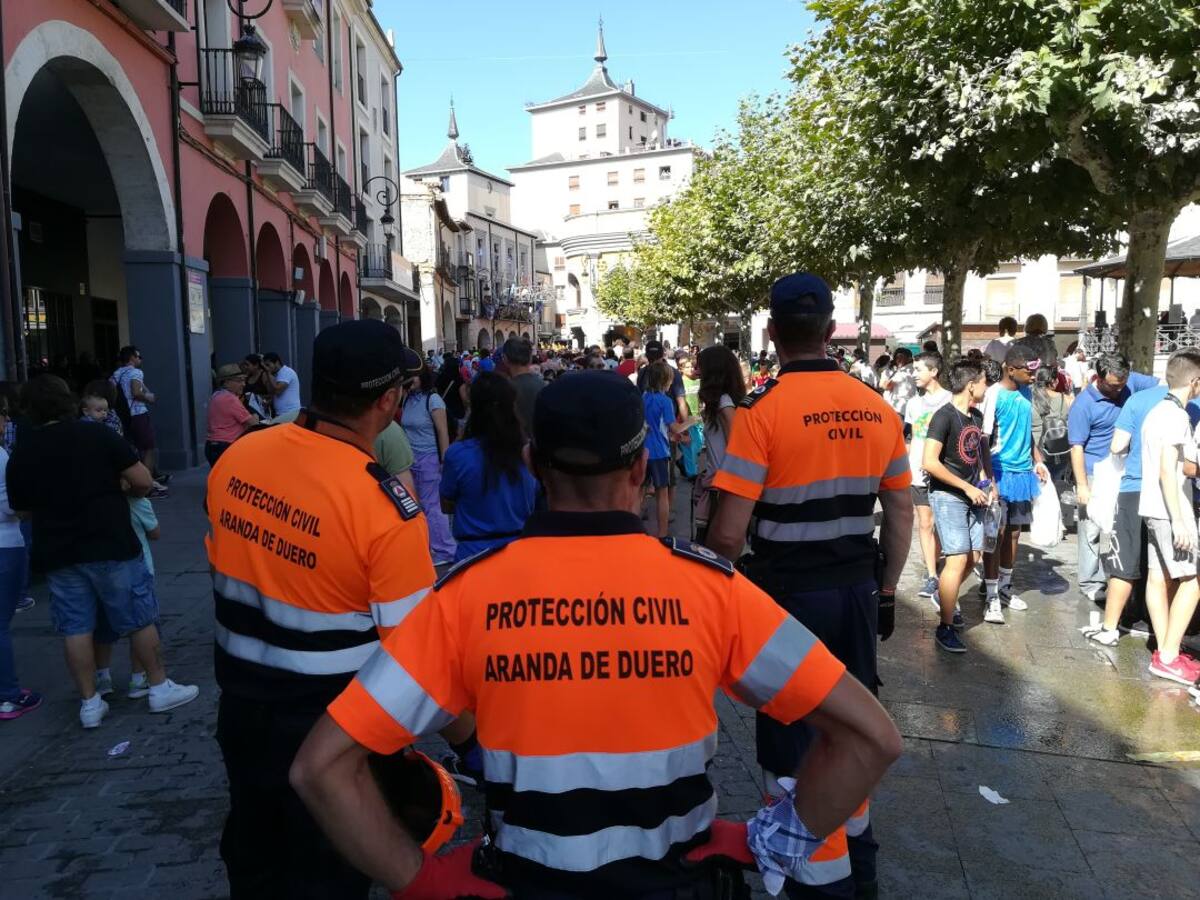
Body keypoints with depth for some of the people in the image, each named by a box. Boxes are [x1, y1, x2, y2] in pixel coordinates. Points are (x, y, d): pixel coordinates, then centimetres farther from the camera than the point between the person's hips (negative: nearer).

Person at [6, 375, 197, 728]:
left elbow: (21, 508, 15)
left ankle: (90, 704, 15)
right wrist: (127, 493, 10)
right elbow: (143, 481, -11)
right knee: (139, 619, 7)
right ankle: (161, 688, 15)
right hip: (111, 545, -4)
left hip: (58, 553, 4)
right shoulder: (97, 434, -8)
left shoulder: (20, 454, 4)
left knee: (76, 629, 9)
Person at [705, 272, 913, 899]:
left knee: (792, 738, 9)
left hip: (789, 593, -6)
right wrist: (886, 592, 19)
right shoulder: (879, 409, 2)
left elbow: (728, 532, -19)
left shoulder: (762, 410, -15)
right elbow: (900, 516, 8)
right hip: (857, 589, 6)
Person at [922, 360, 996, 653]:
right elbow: (929, 462, -22)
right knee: (958, 560, -11)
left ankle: (945, 597, 36)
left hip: (972, 495, 8)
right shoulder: (944, 416, -16)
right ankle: (945, 628, -2)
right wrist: (967, 487, -16)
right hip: (947, 496, -8)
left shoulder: (977, 416, 9)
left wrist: (990, 482, 11)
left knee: (972, 557, 9)